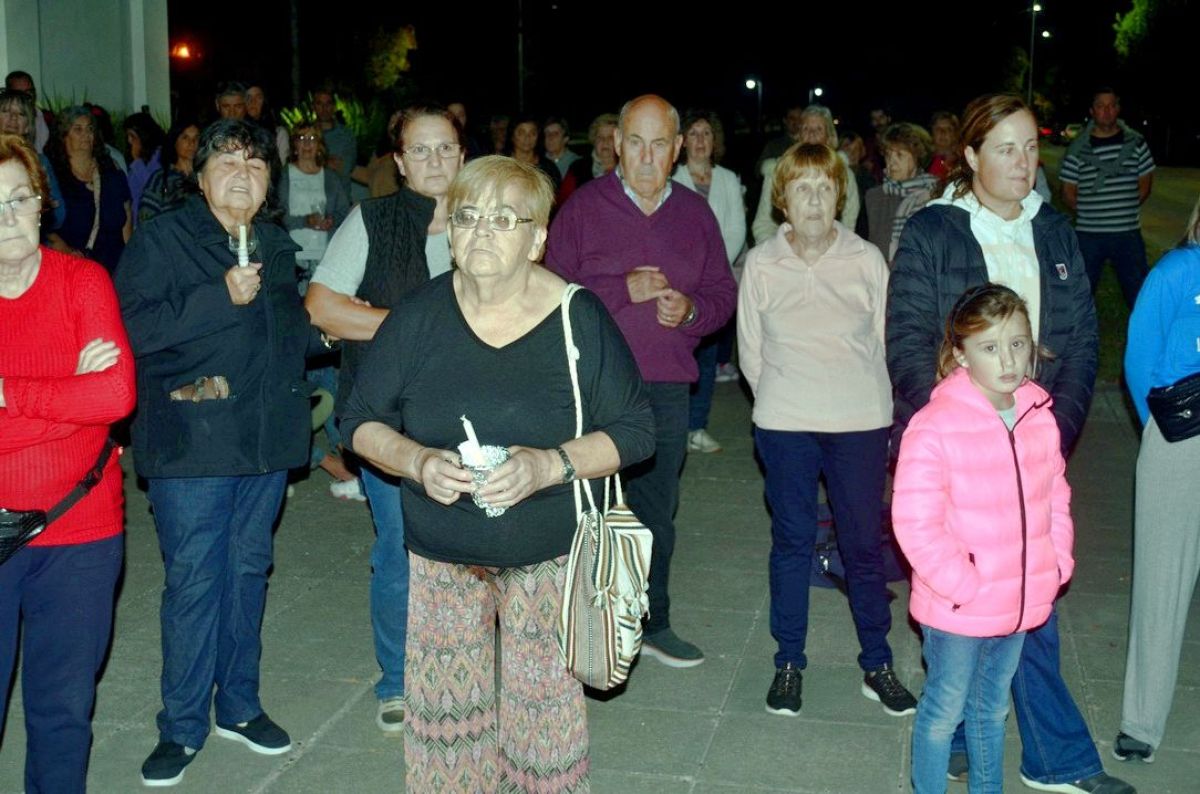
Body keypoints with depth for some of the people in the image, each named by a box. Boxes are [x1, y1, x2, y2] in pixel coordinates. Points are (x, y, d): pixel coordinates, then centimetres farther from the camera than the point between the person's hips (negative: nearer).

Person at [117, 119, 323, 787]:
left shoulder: (277, 246, 13)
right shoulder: (162, 241, -4)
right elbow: (135, 326, -17)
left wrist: (329, 330, 6)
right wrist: (220, 297, -21)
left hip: (267, 438, 6)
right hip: (192, 444, -5)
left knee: (248, 571, 14)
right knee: (194, 581, -2)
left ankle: (239, 705, 28)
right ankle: (183, 726, 13)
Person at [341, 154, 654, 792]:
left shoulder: (580, 320, -11)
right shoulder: (417, 316, -6)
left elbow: (633, 431, -7)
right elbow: (362, 421, 1)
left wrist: (552, 465, -24)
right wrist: (418, 462, -20)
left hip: (548, 554, -1)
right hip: (441, 553, 2)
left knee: (543, 710, 5)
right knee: (444, 710, 9)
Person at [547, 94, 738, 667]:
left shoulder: (695, 213, 9)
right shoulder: (584, 206, -2)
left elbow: (722, 293, 12)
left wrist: (690, 310, -9)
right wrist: (624, 290, -16)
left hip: (667, 389, 4)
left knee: (657, 509, 14)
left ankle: (652, 622, 28)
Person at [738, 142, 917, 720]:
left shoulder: (867, 260, 0)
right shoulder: (761, 264, 1)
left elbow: (885, 342, 6)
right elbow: (750, 351, 8)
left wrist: (870, 403, 5)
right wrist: (783, 398, 7)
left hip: (860, 422, 0)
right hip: (783, 424, 0)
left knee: (865, 542, 5)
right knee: (792, 539, 7)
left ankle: (877, 665, 19)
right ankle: (789, 662, 20)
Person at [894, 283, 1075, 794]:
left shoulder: (1040, 419, 0)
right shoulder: (935, 427, -21)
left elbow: (1055, 498, 12)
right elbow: (915, 523, -22)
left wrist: (1057, 564, 2)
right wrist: (961, 584, -21)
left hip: (1021, 603, 6)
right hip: (957, 608, -6)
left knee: (992, 707, 24)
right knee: (945, 711, 11)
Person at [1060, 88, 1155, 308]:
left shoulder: (1136, 143, 2)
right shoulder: (1078, 149, -3)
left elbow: (1145, 185, 10)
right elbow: (1068, 194, 2)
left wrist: (1126, 209, 4)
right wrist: (1090, 212, -1)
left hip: (1128, 233, 1)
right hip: (1088, 234, -1)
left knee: (1140, 293, 6)